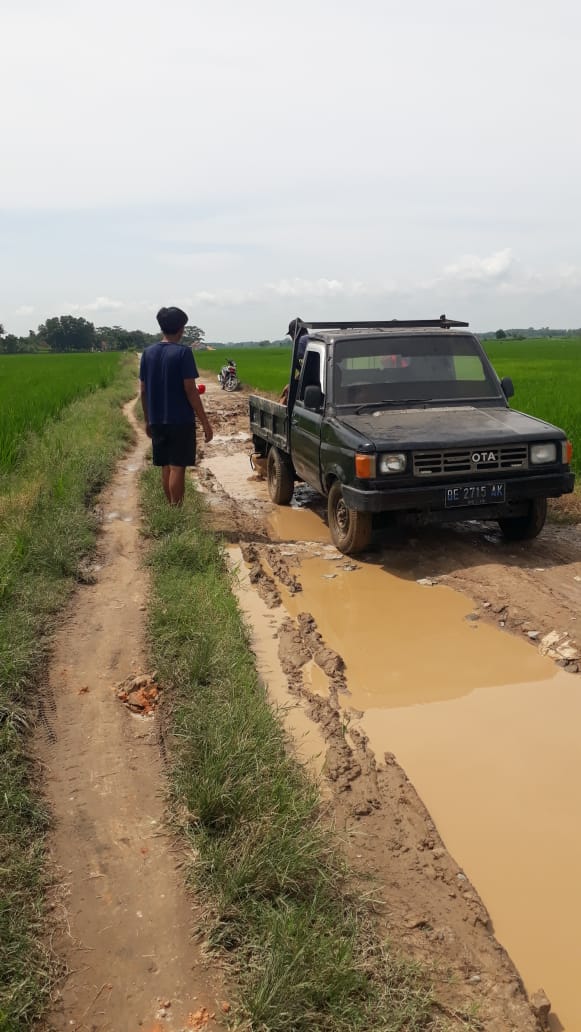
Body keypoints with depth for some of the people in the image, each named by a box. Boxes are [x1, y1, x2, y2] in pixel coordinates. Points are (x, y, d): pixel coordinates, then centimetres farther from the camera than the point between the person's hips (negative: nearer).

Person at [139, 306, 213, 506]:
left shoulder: (148, 353, 6)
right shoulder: (183, 352, -11)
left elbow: (143, 391, 9)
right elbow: (190, 390, -14)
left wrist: (147, 420, 19)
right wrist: (205, 422, -10)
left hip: (157, 421, 6)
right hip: (181, 420, -6)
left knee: (166, 467, 13)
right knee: (177, 467, -3)